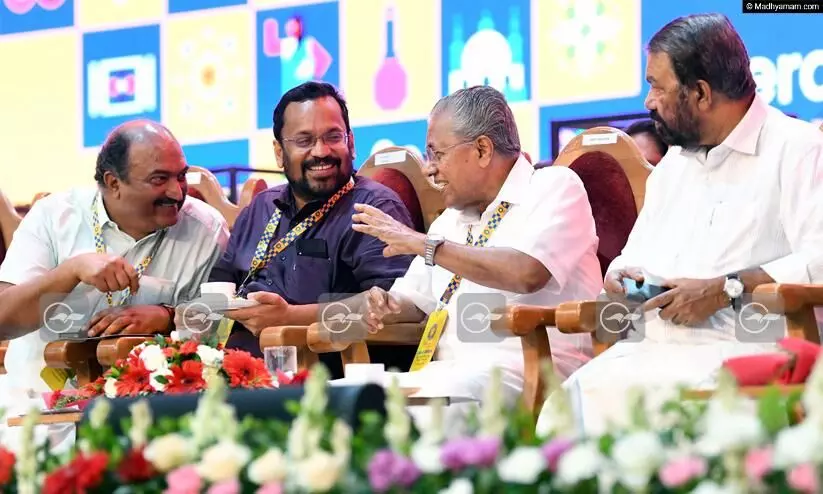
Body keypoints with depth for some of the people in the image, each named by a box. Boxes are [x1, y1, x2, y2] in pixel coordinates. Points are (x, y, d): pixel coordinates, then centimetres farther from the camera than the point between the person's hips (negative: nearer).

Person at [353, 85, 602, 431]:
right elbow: (417, 299, 31)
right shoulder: (452, 218, 23)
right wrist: (386, 305, 5)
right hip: (449, 369, 7)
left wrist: (425, 245, -11)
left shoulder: (556, 187, 0)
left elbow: (526, 274, -17)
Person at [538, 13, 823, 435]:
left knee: (609, 392, -30)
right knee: (577, 392, -23)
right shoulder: (674, 163, 26)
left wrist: (726, 290, -16)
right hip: (650, 345, 7)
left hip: (734, 348, -7)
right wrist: (621, 275, 10)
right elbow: (634, 254, 34)